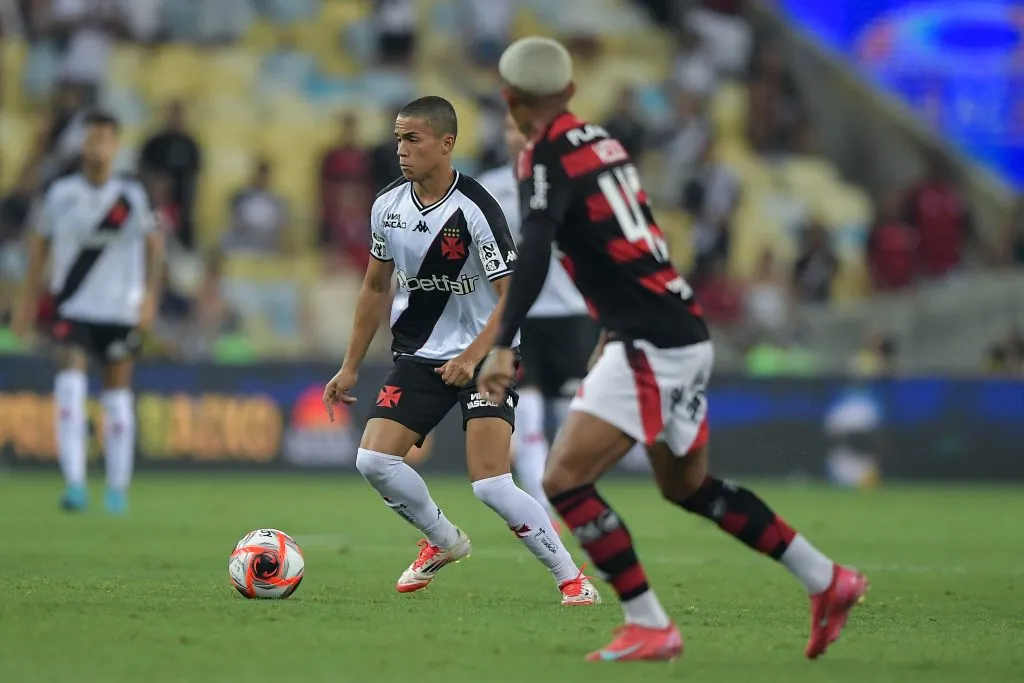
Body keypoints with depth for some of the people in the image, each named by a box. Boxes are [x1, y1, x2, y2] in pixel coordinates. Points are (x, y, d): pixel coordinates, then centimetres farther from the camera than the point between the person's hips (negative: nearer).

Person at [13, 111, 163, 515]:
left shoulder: (131, 196, -4)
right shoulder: (60, 194, -1)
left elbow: (153, 242, 5)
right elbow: (39, 240, 12)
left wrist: (149, 294, -3)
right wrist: (29, 297, 13)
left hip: (119, 310, 0)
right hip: (72, 307, 0)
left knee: (118, 392, 6)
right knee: (70, 380, -18)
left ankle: (118, 488, 19)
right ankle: (74, 483, -21)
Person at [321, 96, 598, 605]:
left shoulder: (475, 210, -19)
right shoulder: (387, 206, 0)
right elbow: (376, 287, 14)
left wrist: (472, 357, -29)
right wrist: (350, 367, 14)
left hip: (485, 355, -6)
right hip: (419, 355, 6)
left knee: (489, 484, -18)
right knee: (372, 460, -9)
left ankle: (572, 579, -2)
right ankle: (443, 542, 18)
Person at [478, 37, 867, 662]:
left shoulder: (547, 155, -10)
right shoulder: (602, 141, 15)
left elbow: (534, 252, -26)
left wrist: (503, 346, -32)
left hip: (650, 346, -9)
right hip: (687, 334, 9)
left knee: (564, 480, -9)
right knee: (688, 486, 24)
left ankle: (650, 627, -12)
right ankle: (827, 581, 27)